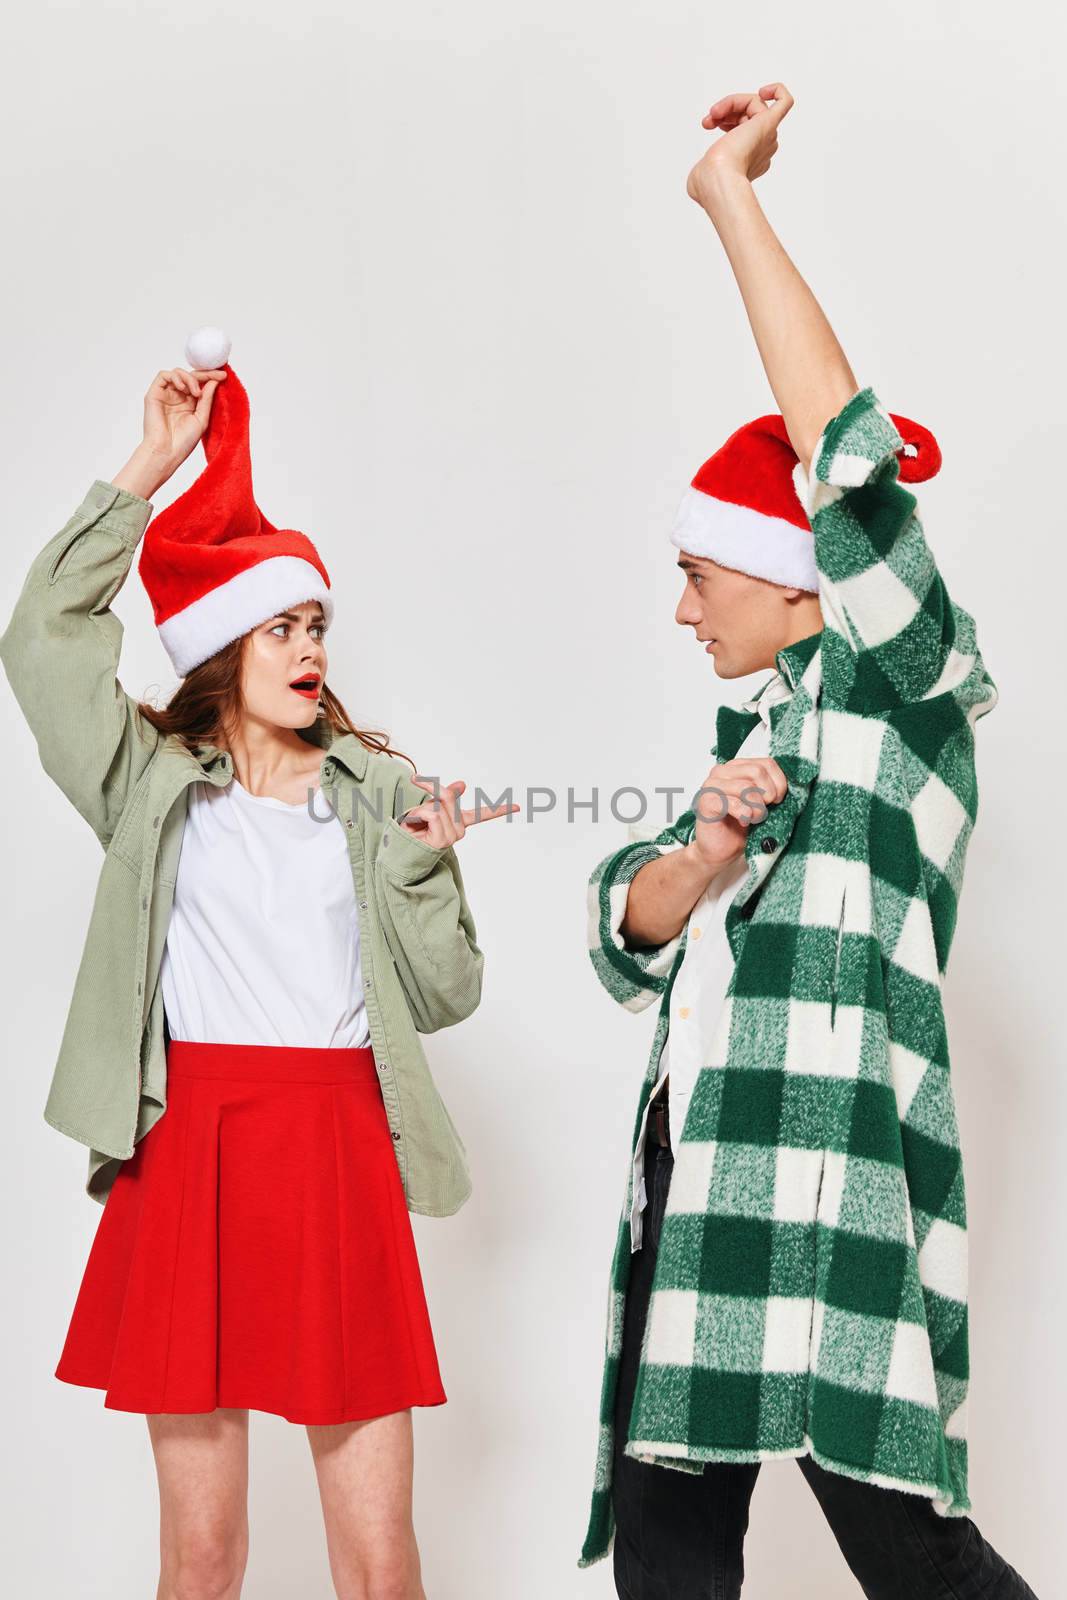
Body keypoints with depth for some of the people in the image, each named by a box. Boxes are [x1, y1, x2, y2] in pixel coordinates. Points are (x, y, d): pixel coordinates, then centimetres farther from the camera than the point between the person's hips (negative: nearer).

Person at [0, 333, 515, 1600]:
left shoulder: (380, 789, 9)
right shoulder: (154, 783, 7)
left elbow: (443, 995, 8)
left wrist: (421, 866, -9)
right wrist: (149, 470, -6)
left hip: (339, 1158, 1)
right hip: (190, 1151, -1)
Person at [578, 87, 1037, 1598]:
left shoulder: (902, 697, 1)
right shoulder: (763, 733, 23)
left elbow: (845, 446, -12)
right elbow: (628, 935, 15)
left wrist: (729, 194, -7)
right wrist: (710, 853, -8)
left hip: (832, 1181, -8)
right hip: (696, 1177, 8)